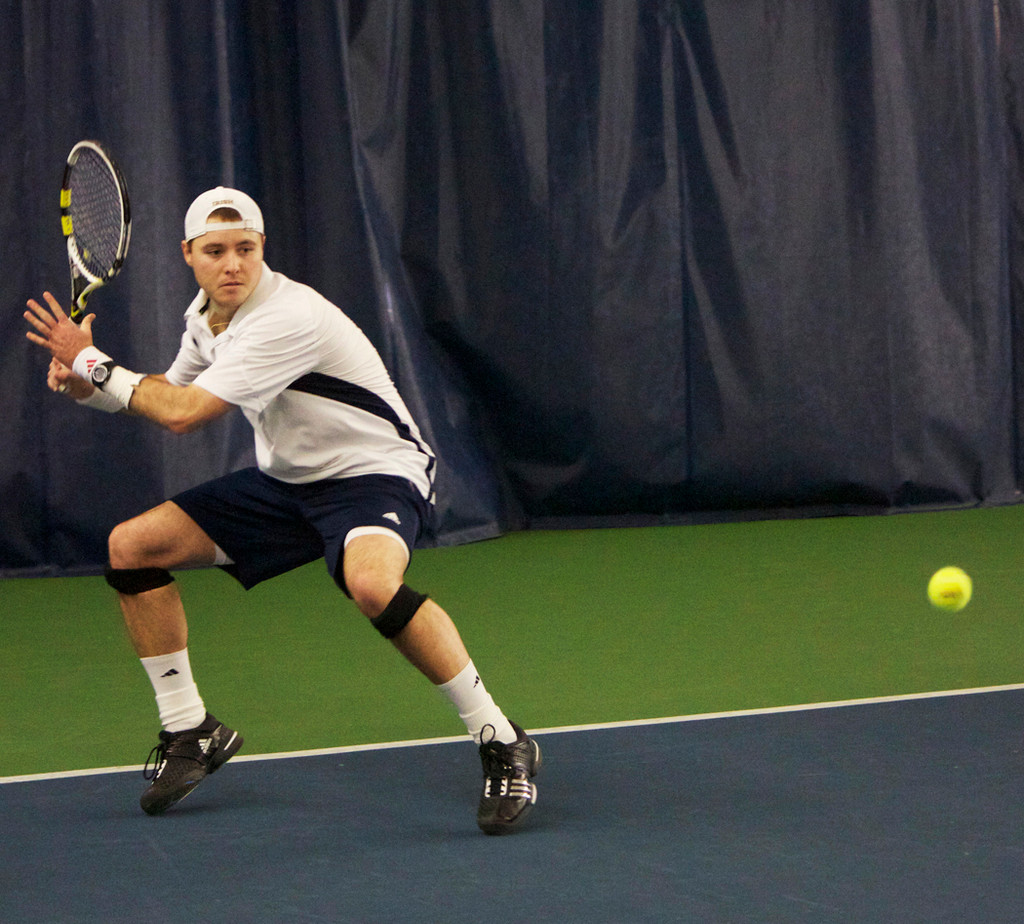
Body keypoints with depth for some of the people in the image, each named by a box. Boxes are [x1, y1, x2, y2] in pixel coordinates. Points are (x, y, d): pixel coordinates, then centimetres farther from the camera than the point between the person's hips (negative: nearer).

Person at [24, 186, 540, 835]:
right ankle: (191, 732, 15)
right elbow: (170, 395, 19)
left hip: (375, 473, -9)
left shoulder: (289, 319, -28)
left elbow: (183, 415, -28)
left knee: (371, 584, -41)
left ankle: (502, 744, -27)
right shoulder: (206, 314, 1)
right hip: (287, 481, 9)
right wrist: (83, 385, 0)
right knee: (131, 547, 1)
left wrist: (93, 364, -15)